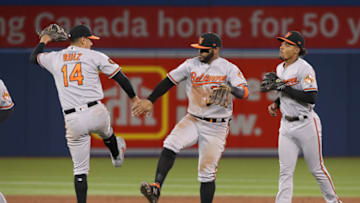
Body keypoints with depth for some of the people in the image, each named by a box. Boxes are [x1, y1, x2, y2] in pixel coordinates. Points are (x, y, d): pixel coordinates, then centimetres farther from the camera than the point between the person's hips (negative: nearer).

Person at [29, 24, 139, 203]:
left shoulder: (54, 58, 10)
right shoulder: (94, 56, 2)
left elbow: (33, 58, 31)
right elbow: (119, 77, 2)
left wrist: (42, 42, 49)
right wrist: (134, 97, 14)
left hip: (73, 121, 1)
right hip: (96, 113, -1)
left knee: (80, 170, 5)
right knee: (106, 133, 37)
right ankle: (116, 156, 66)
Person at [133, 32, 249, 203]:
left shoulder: (229, 68, -6)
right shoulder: (191, 65, 3)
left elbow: (244, 93, -17)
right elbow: (169, 81, 8)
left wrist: (231, 89, -38)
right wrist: (150, 101, 1)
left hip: (216, 127, -2)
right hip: (193, 120, 2)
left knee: (207, 173, -1)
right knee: (170, 145, -25)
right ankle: (156, 188, -32)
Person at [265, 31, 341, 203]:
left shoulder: (304, 68, -14)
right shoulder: (280, 69, 10)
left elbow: (311, 98, -22)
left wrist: (284, 88, -23)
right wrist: (275, 104, 6)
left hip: (306, 124, -7)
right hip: (286, 124, 7)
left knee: (317, 168, 4)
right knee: (285, 171, 1)